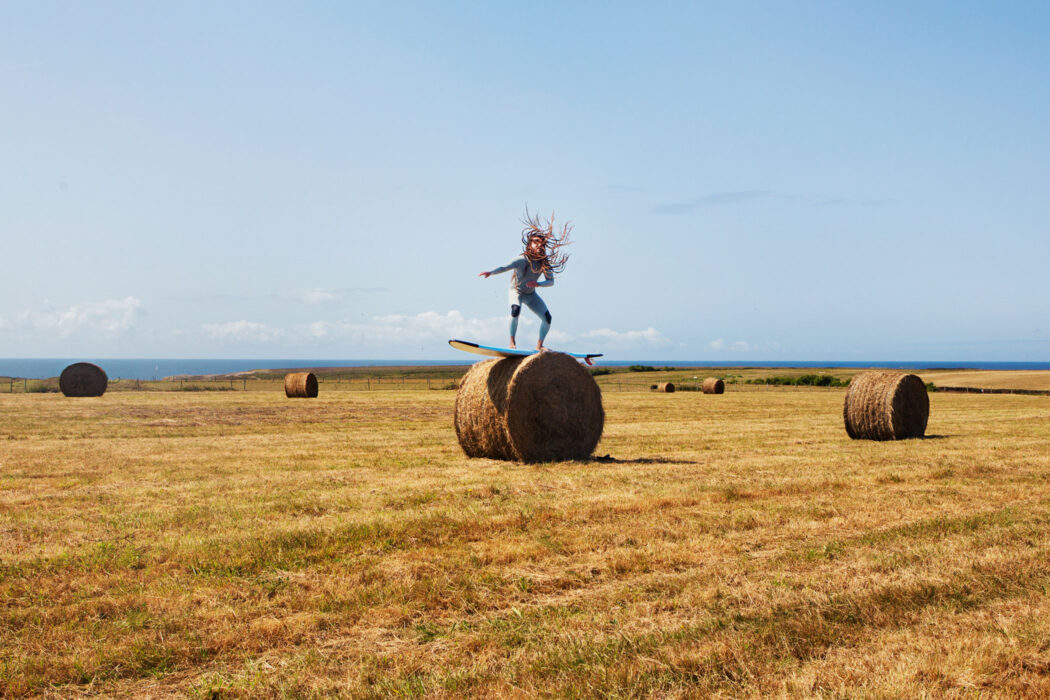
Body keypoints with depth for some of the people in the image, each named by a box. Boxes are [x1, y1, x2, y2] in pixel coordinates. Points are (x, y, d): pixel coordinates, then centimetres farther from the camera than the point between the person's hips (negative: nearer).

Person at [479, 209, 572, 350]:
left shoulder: (545, 263, -11)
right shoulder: (522, 259, -25)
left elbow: (551, 281, -11)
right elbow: (505, 267, -36)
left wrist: (537, 284, -31)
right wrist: (490, 272, -54)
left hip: (531, 294, 5)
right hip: (516, 291, -5)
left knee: (547, 317, -5)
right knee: (515, 310, -34)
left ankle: (539, 344, 14)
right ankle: (512, 341, -19)